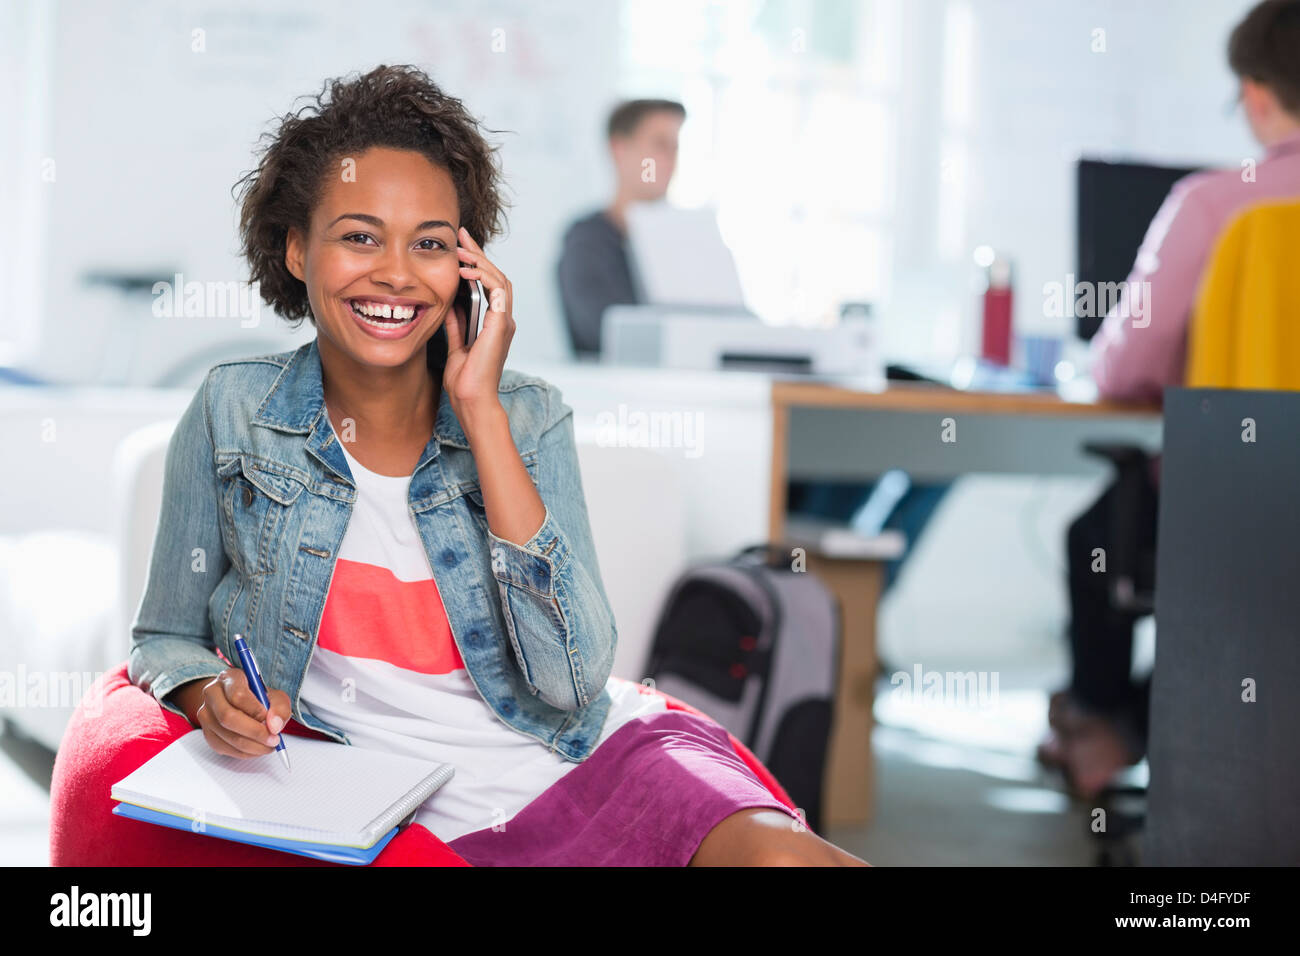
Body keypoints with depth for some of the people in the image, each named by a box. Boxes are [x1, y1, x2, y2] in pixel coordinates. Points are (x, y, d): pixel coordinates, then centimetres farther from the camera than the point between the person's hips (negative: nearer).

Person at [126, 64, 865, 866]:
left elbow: (574, 679, -13)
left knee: (780, 856, -31)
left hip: (599, 754, 1)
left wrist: (481, 410, -13)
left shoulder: (527, 420, 0)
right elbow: (167, 641, 12)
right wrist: (215, 695, -13)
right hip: (436, 819, -1)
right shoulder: (232, 413, 0)